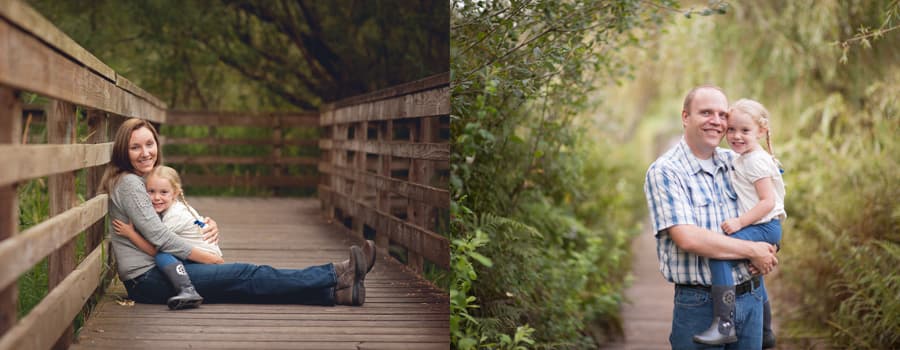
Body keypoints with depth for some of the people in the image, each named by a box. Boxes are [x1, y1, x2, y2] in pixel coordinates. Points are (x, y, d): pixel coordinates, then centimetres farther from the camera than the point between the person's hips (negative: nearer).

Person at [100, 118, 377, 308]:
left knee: (244, 277, -7)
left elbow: (169, 223, 22)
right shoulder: (128, 183, -12)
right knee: (244, 276, -15)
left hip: (156, 271, 9)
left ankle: (336, 290, -16)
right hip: (146, 280, -9)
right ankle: (336, 278, -17)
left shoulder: (142, 181, 19)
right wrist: (207, 259, -11)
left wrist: (208, 226, 0)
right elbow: (158, 236, -18)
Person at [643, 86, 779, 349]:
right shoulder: (664, 172, -9)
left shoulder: (734, 162, 10)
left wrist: (765, 251, -2)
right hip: (700, 305, -5)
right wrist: (752, 251, -13)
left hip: (750, 298, 6)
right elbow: (687, 238, -19)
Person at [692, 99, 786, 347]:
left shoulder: (756, 162, -14)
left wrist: (740, 222, -24)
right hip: (757, 228, 11)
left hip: (764, 228, -11)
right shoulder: (740, 159, 15)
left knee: (719, 253, -29)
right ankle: (765, 334, 44)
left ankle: (724, 323, -36)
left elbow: (768, 201, -22)